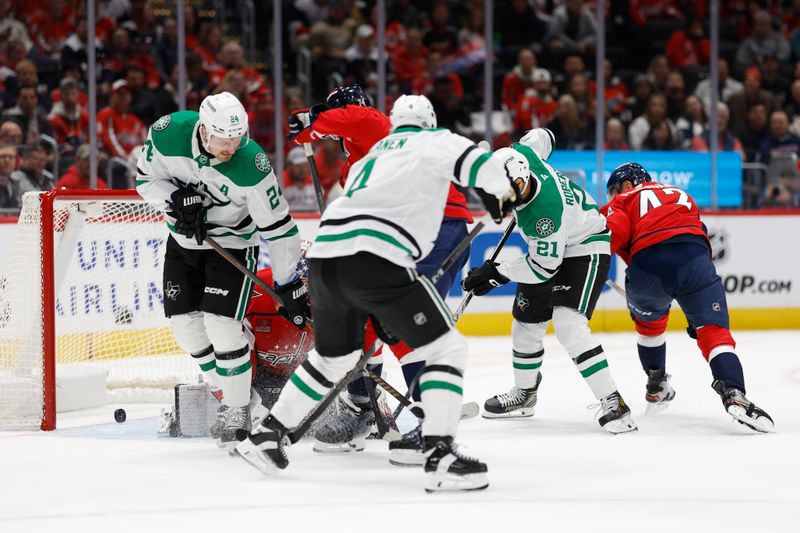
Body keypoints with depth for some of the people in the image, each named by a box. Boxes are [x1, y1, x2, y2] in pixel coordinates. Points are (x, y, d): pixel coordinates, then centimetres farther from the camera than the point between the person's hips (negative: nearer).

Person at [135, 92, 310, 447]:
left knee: (221, 324, -16)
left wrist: (289, 286, -20)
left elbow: (278, 227, -24)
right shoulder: (167, 132, -23)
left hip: (232, 242, -4)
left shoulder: (251, 166, -32)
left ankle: (237, 411, 3)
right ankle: (234, 393, 25)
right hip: (183, 240, 5)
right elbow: (146, 178, -6)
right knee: (185, 324, 4)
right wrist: (176, 199, -25)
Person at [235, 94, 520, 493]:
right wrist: (503, 194, 8)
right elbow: (477, 162, -9)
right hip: (372, 260, -8)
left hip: (324, 256, 8)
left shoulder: (371, 156, 32)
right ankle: (440, 456, -14)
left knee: (334, 356, 30)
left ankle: (267, 434, 37)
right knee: (446, 348, -1)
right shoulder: (432, 142, 10)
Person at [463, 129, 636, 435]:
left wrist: (496, 274, -21)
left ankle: (613, 403, -24)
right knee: (526, 324, 14)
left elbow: (545, 267, -26)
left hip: (585, 248, -9)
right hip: (547, 247, 9)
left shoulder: (545, 209, -38)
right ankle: (524, 394, 36)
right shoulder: (520, 155, -19)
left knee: (568, 325, -25)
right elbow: (542, 137, 6)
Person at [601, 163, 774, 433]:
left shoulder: (625, 200, 24)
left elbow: (615, 231, 1)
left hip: (647, 261, -1)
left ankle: (656, 388, 40)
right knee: (713, 329, 1)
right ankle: (734, 394, -22)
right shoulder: (681, 196, 38)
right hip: (693, 259, 2)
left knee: (649, 319, 29)